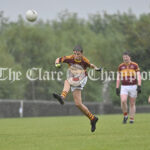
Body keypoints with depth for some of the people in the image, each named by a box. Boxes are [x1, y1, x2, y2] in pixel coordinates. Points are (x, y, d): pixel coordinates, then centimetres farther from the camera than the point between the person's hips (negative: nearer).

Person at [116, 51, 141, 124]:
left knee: (132, 104, 3)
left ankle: (132, 119, 11)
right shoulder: (120, 66, 7)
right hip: (124, 87, 1)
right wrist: (117, 88, 6)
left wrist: (139, 86, -15)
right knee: (123, 101, -20)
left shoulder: (135, 65, 0)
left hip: (133, 87, -1)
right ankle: (125, 115, 0)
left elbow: (138, 76, -4)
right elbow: (118, 78, 12)